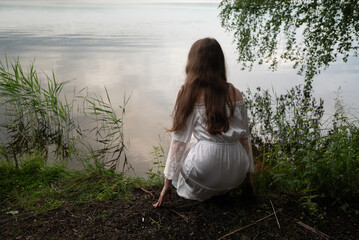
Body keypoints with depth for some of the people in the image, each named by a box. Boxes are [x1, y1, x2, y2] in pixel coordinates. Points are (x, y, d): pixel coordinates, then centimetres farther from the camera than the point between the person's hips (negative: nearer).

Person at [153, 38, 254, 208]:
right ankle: (219, 189, 20)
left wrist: (168, 182, 6)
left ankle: (199, 192, 16)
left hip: (203, 172, -3)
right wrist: (247, 175, 21)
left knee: (183, 147, 28)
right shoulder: (235, 94, 3)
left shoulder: (189, 94, -6)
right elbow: (244, 138, 8)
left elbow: (178, 141, -4)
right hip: (235, 176, 3)